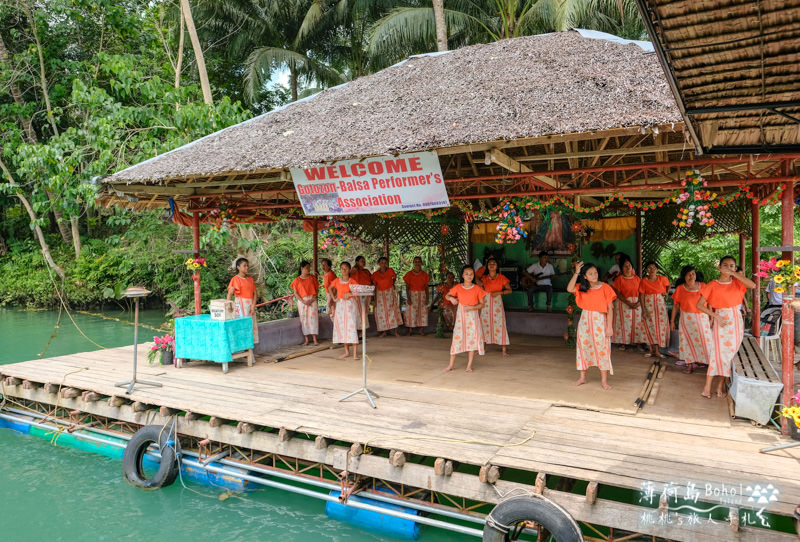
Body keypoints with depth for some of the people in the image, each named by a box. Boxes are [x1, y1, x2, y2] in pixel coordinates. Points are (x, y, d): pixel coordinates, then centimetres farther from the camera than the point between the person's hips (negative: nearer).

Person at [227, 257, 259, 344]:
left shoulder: (250, 279, 12)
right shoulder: (235, 279, -3)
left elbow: (254, 293, 9)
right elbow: (230, 294, -7)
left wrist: (253, 305, -4)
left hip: (250, 305, 5)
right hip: (240, 305, -5)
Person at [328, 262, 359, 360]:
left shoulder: (352, 281, -3)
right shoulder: (337, 280, 7)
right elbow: (330, 288, 23)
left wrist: (350, 294, -18)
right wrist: (333, 297, 11)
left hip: (350, 304, -4)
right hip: (340, 304, 4)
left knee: (352, 326, -9)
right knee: (342, 327, 7)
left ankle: (355, 353, -7)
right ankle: (346, 351, 19)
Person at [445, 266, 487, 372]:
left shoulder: (477, 288, -2)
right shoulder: (458, 288, 1)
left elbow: (481, 304, 0)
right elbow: (447, 295, 10)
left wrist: (472, 307, -16)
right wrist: (451, 298, -13)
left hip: (473, 316, 0)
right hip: (460, 315, 0)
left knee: (473, 339, 1)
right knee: (457, 337, -3)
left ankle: (469, 365, 11)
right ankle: (451, 364, 8)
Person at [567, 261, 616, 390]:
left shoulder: (604, 287, -8)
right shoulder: (582, 287, 2)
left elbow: (610, 308, -7)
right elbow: (569, 289, -18)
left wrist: (609, 326, -12)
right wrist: (576, 273, -17)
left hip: (600, 321, -3)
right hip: (585, 321, 3)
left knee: (602, 349, -1)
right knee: (584, 347, 9)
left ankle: (604, 380, 8)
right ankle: (582, 377, 21)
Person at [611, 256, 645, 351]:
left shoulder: (636, 278, 7)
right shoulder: (619, 279, -5)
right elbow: (617, 293, -11)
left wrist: (639, 302, -11)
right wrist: (628, 303, -18)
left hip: (637, 303, 3)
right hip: (624, 303, -3)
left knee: (637, 322, 2)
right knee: (624, 323, -1)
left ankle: (638, 343, 7)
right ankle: (623, 343, 8)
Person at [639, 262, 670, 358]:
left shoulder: (662, 279, 0)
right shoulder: (644, 281, -5)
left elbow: (668, 285, 22)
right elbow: (641, 296, -5)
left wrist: (666, 292, 1)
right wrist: (643, 310, -11)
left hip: (660, 304, 2)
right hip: (648, 305, -2)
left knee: (661, 325, 0)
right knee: (650, 326, -1)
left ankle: (657, 350, 7)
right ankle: (652, 350, 7)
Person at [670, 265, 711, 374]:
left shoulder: (703, 286, 1)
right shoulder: (680, 288, -1)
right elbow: (676, 305, 2)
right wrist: (672, 321, 2)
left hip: (702, 318, 0)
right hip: (686, 319, 0)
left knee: (704, 340, -1)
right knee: (688, 340, 4)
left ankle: (708, 361, 10)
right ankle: (690, 365, 13)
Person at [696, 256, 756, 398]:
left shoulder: (737, 282, 3)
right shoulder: (713, 285, -6)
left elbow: (753, 285, -18)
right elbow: (700, 305, -9)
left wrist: (734, 273, -19)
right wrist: (715, 316, -15)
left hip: (736, 323, 4)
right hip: (721, 322, -4)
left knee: (729, 354, 7)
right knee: (719, 354, -4)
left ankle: (720, 387, 16)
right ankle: (707, 387, 4)